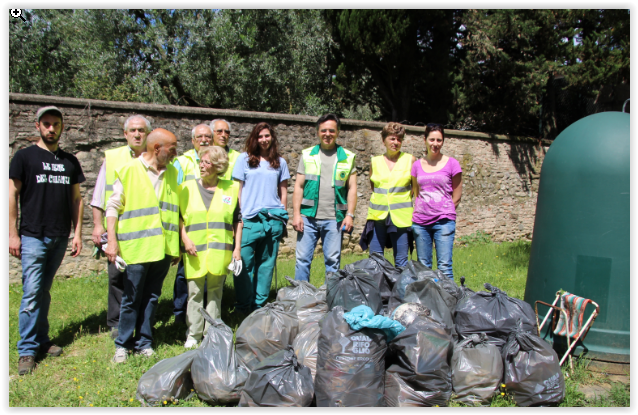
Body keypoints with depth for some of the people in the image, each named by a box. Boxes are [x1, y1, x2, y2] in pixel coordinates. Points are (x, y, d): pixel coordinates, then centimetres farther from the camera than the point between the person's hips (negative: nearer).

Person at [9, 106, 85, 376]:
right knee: (32, 293, -5)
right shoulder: (24, 157, 0)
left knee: (45, 290, 13)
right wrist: (13, 234, -7)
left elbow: (76, 199, 11)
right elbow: (12, 195, -2)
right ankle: (27, 351, 4)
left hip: (60, 238, 4)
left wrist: (77, 233, 5)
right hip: (33, 236, -3)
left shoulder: (70, 161, 11)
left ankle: (41, 340, 23)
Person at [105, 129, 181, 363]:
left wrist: (177, 245, 15)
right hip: (137, 247, -4)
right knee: (131, 298, 4)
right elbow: (113, 206, -2)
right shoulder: (130, 171, -3)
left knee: (151, 297, 11)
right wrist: (112, 240, -11)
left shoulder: (172, 173, 12)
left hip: (163, 247, 4)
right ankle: (123, 344, 19)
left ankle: (143, 342, 23)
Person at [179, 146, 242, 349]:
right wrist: (185, 239, -4)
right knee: (195, 292, 3)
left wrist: (237, 247, 4)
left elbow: (237, 220, 9)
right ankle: (193, 334, 14)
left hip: (220, 251, 0)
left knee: (215, 292, 6)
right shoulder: (188, 187, 8)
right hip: (195, 252, 0)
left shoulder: (231, 188, 6)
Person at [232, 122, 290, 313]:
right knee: (244, 262, -4)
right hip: (249, 219, -2)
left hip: (273, 220, 2)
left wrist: (282, 219, 11)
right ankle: (243, 306, 10)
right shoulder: (244, 158, 7)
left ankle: (260, 305, 16)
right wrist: (238, 216, -1)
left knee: (266, 264, 5)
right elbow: (237, 189, 6)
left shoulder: (280, 162, 13)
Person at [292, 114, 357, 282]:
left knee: (333, 260, 5)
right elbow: (299, 186, 7)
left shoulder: (347, 157, 8)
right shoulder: (307, 155, 9)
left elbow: (352, 188, 6)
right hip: (308, 217, 1)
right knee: (303, 259, 2)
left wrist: (350, 214, -4)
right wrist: (296, 214, -2)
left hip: (334, 218, 0)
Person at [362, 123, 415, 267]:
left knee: (401, 261, 1)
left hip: (401, 217, -2)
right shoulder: (375, 162, 8)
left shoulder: (410, 160, 3)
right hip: (378, 216, 2)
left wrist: (402, 198, 1)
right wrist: (381, 197, 8)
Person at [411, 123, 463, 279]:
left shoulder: (452, 164, 1)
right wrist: (419, 212, 9)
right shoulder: (417, 165, 10)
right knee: (423, 267, 8)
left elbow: (457, 197, 5)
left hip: (444, 222, -3)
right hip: (420, 222, 3)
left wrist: (444, 213, 4)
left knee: (445, 266, -8)